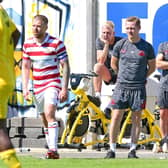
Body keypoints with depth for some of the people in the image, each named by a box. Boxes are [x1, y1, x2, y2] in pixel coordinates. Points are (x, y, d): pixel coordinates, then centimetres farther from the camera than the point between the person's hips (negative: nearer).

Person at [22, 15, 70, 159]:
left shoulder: (56, 43, -9)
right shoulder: (28, 44, 6)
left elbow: (65, 66, -7)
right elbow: (25, 67, 14)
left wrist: (65, 89, -12)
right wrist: (25, 88, 6)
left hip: (52, 84, -6)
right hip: (37, 87, 6)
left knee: (49, 113, -25)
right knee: (45, 120, 10)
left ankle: (54, 149, -32)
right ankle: (51, 152, 17)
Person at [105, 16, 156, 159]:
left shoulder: (147, 47, -1)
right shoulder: (120, 45, 3)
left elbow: (152, 67, 11)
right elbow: (114, 64, 17)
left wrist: (141, 77, 6)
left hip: (138, 88, -1)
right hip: (121, 87, 1)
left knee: (136, 119, 3)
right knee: (116, 117, -3)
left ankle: (132, 151, 9)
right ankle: (112, 149, 3)